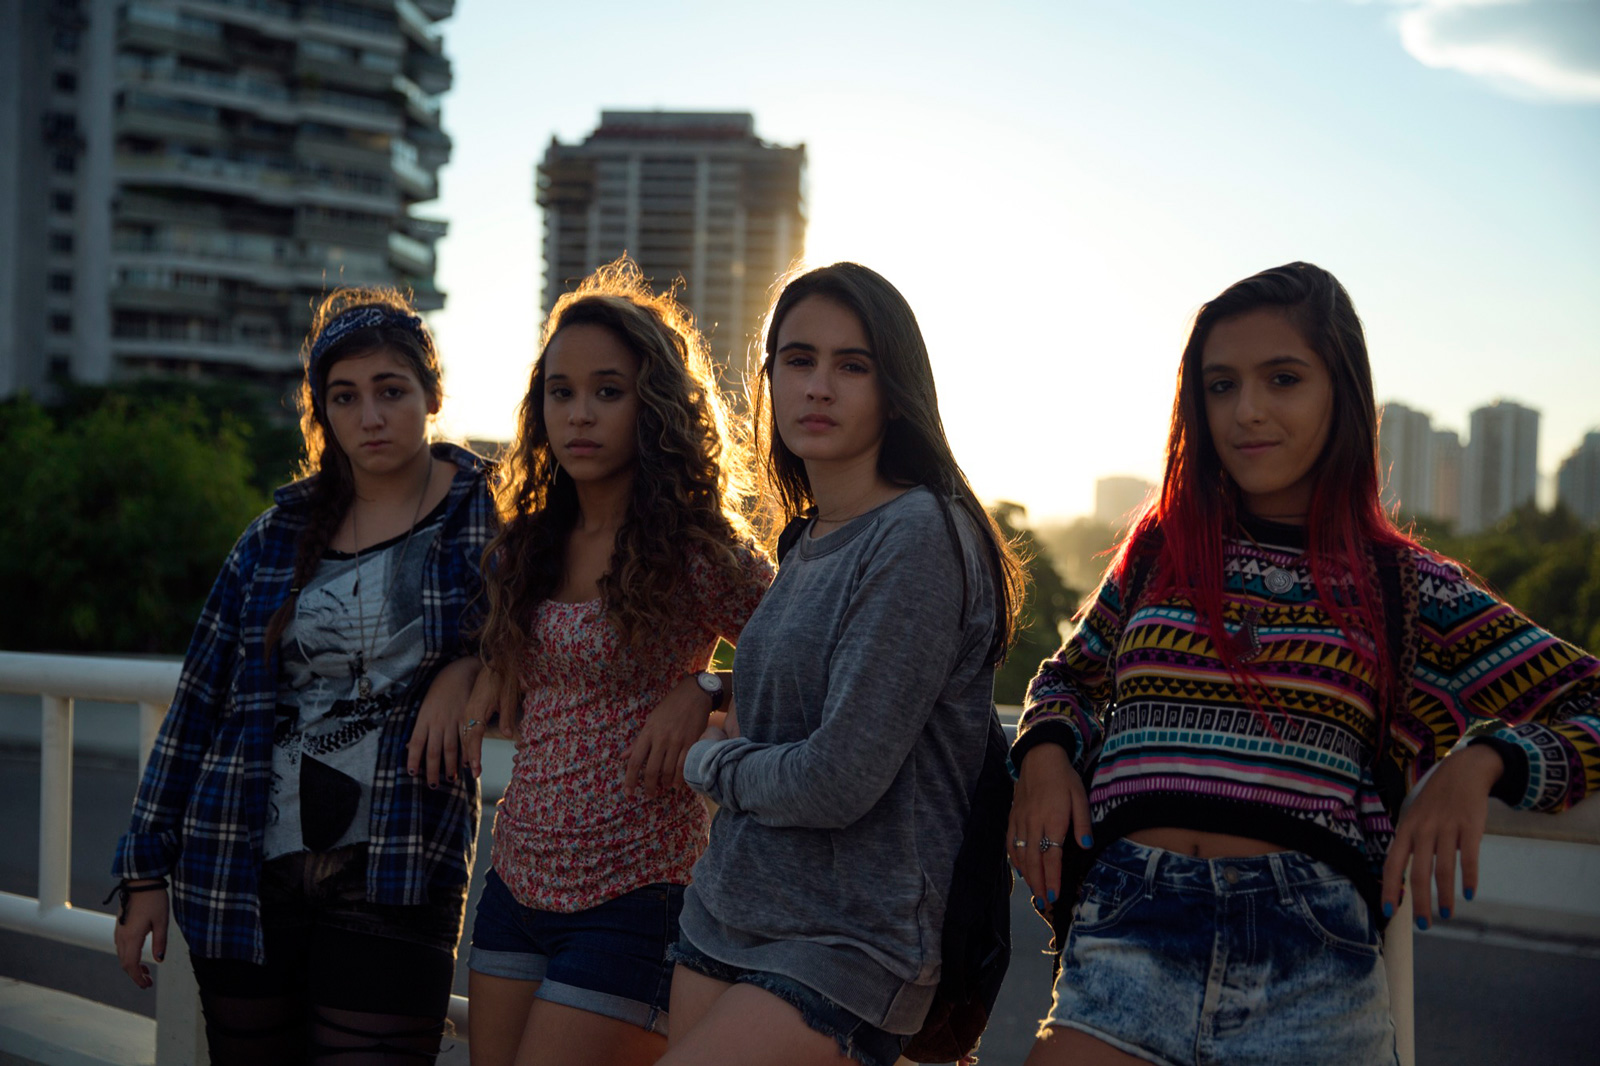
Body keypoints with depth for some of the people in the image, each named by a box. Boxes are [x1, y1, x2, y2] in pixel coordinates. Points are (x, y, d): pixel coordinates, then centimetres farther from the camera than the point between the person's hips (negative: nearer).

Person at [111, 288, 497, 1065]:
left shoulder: (489, 520, 0)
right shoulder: (279, 538, 8)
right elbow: (198, 704, 11)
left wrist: (473, 666, -13)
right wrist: (147, 870, 11)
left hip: (394, 883, -3)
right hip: (245, 876, 3)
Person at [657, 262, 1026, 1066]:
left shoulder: (920, 538, -15)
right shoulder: (807, 545, 10)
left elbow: (840, 781, -18)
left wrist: (711, 762, -2)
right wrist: (725, 749, 3)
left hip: (847, 944, -8)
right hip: (723, 917, 8)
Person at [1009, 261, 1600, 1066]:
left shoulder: (1403, 585, 9)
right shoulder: (1159, 551, 14)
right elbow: (1070, 678, 29)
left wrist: (1480, 763, -11)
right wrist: (1044, 750, 6)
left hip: (1311, 954, -1)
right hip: (1130, 926, 1)